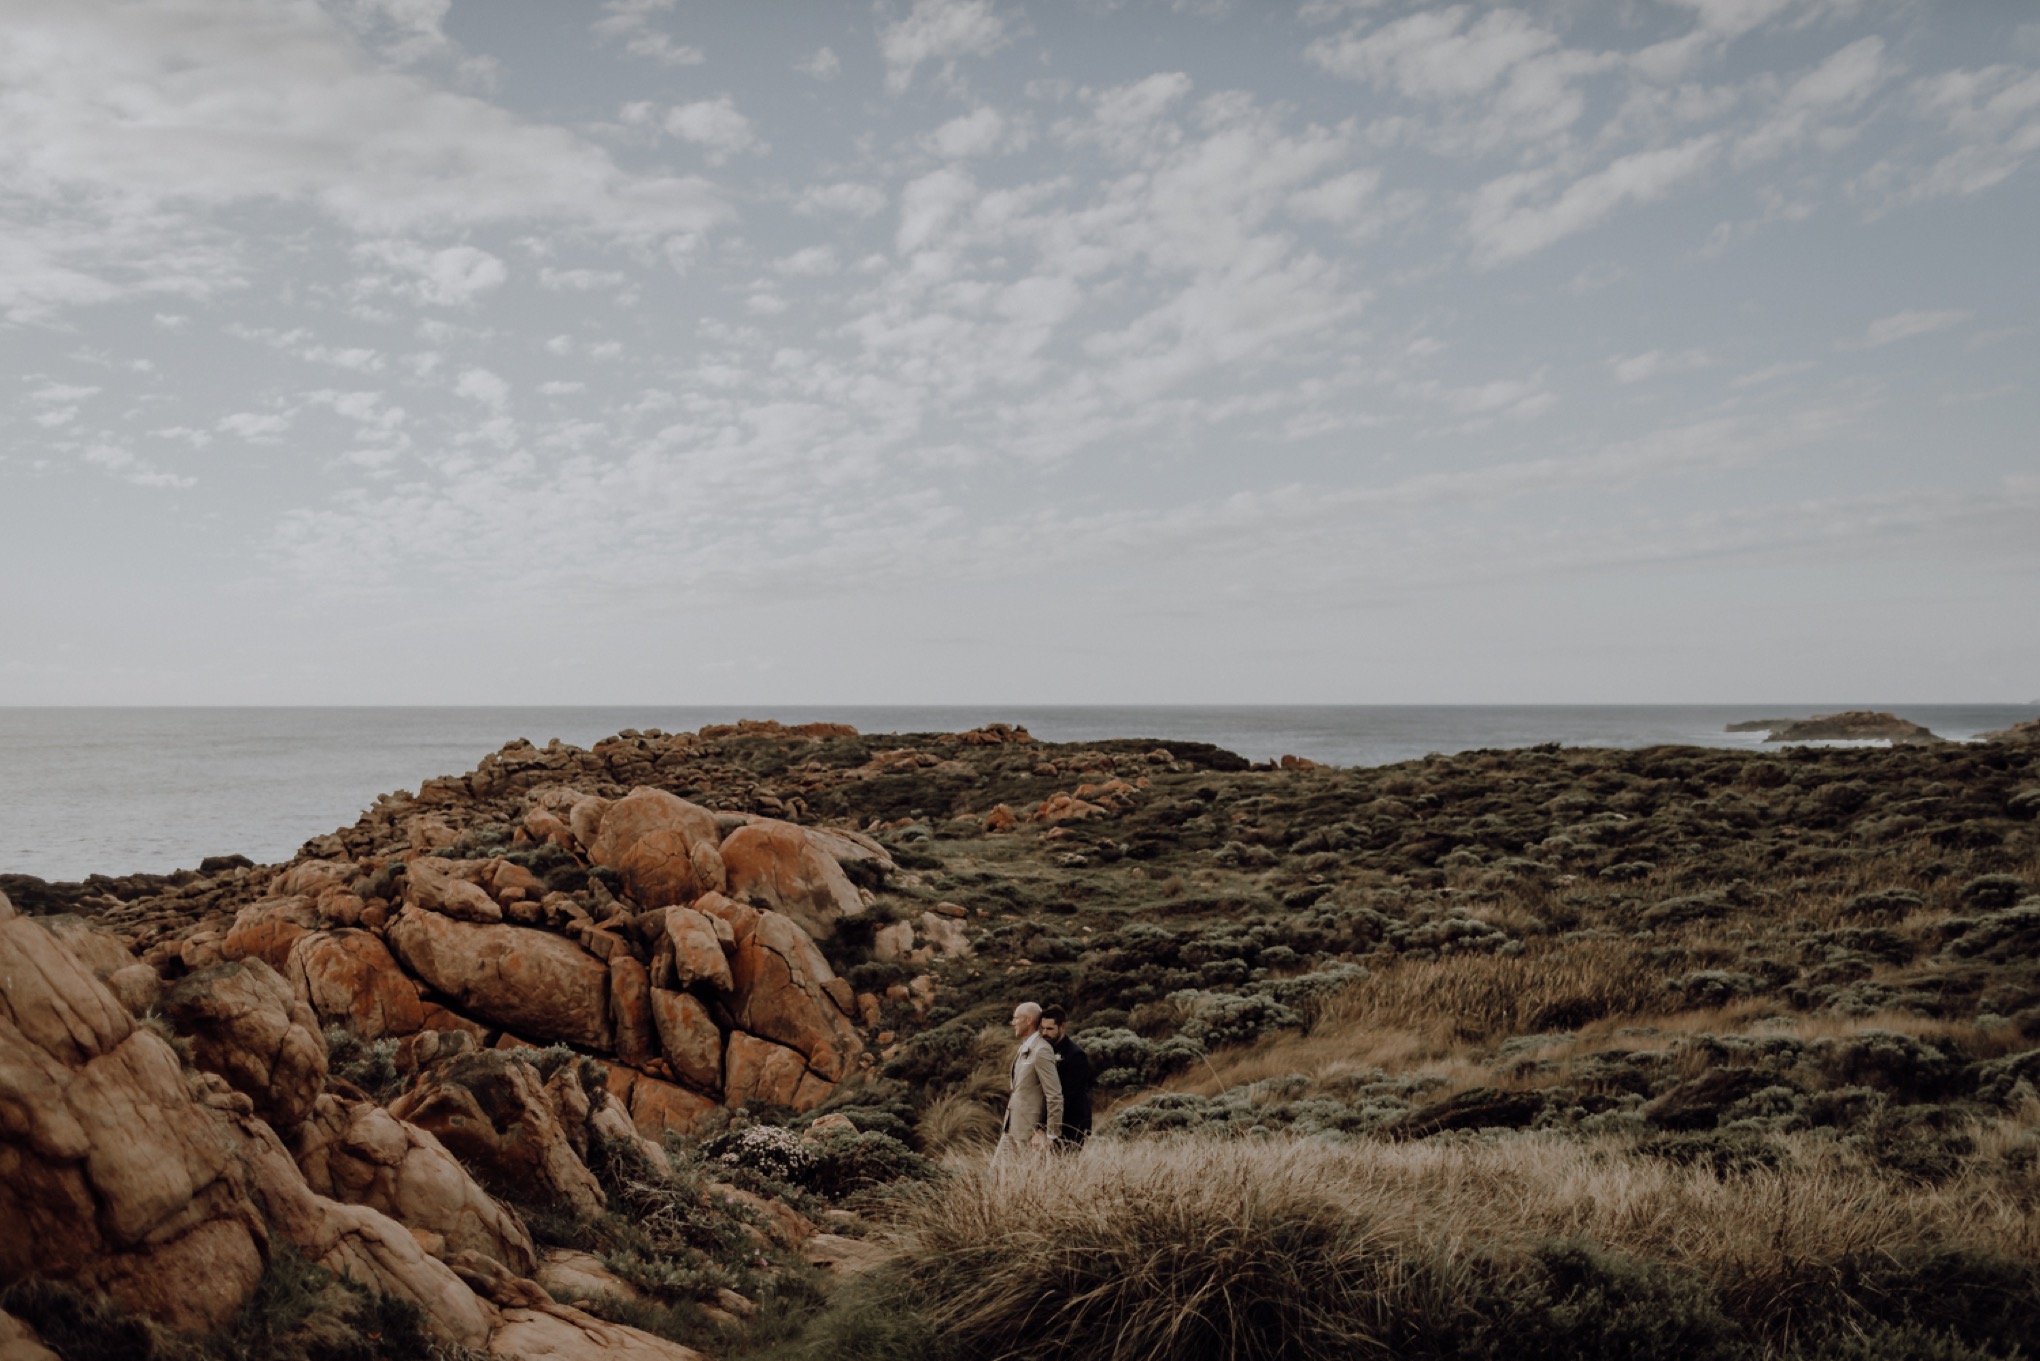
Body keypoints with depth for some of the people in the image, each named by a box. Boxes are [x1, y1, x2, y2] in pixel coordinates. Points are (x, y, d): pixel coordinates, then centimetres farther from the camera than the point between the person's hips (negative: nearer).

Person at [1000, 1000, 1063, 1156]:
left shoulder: (1041, 1051, -18)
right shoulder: (1023, 1049, 12)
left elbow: (1055, 1095, -19)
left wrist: (1051, 1135, -16)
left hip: (1031, 1131, -9)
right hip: (1011, 1128, 9)